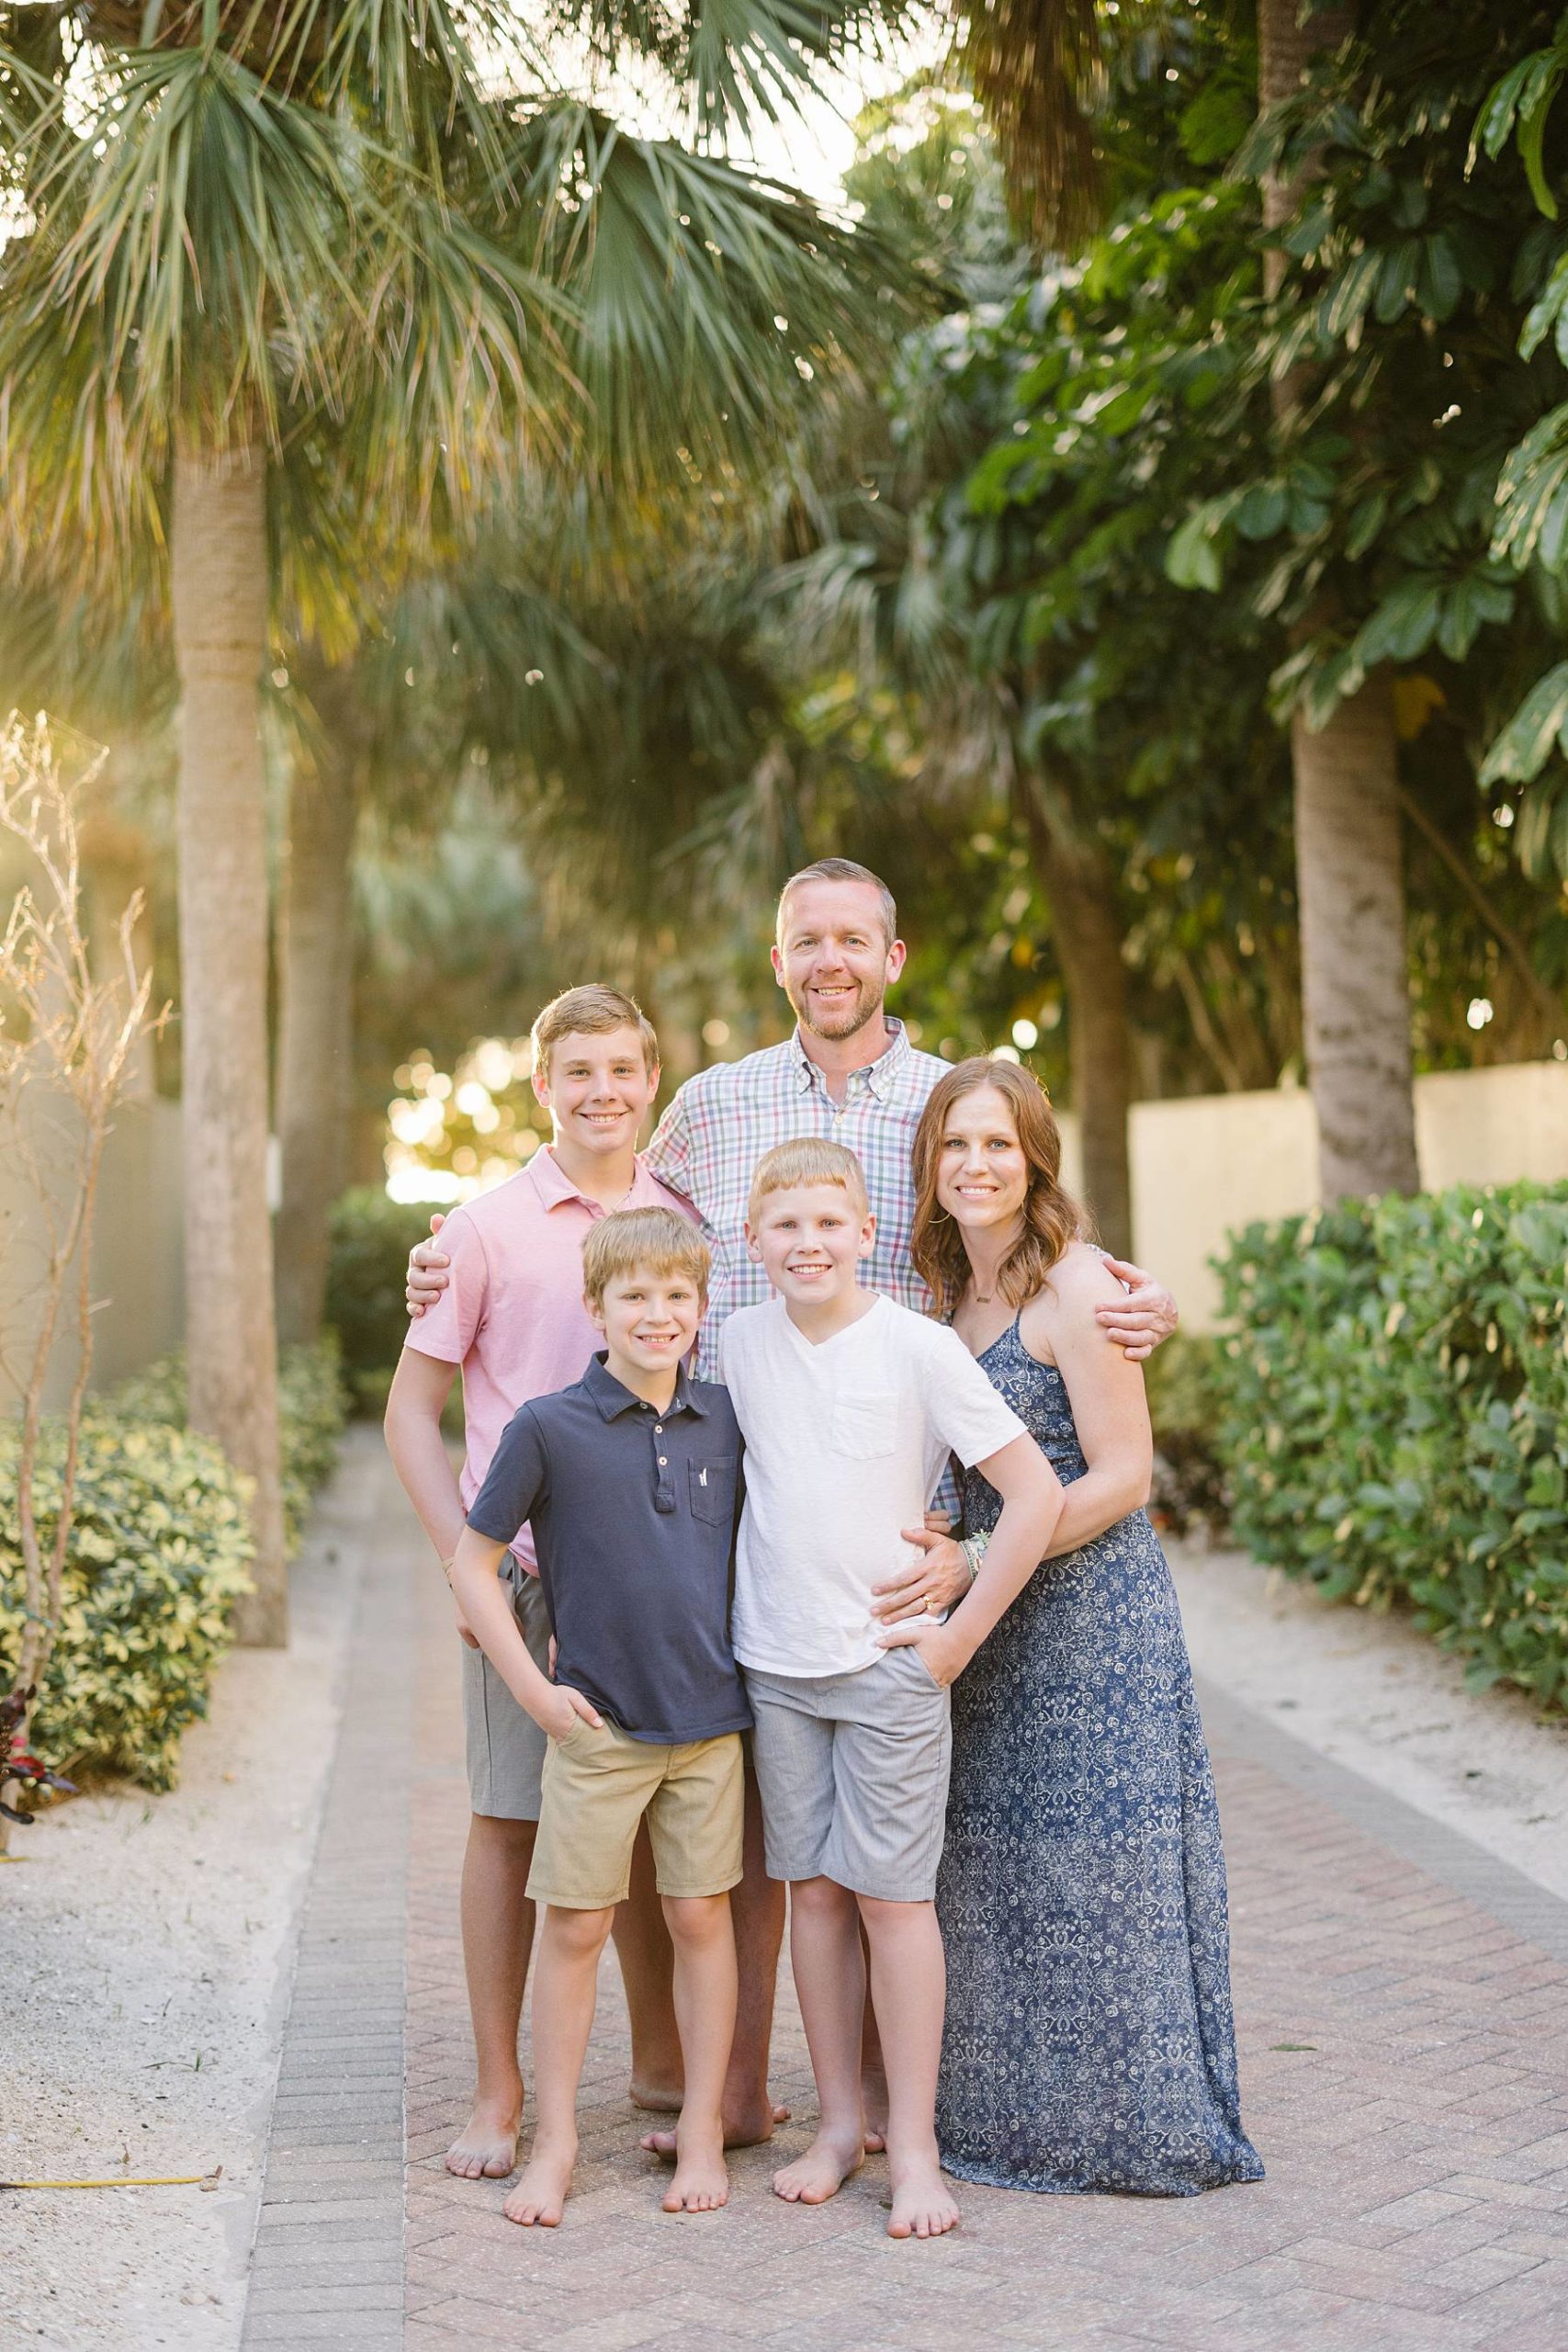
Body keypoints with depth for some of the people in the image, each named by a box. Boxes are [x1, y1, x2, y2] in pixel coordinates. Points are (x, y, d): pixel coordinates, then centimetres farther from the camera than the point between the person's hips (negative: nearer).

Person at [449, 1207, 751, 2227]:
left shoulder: (726, 1419, 2)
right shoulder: (549, 1427, -7)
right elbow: (474, 1563, -2)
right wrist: (533, 1686, -6)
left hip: (711, 1719, 2)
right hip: (596, 1722, -2)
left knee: (702, 1916, 8)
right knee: (576, 1925, 4)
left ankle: (704, 2127, 20)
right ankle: (556, 2142, 15)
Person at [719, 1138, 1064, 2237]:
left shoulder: (919, 1346, -10)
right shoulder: (737, 1344, 3)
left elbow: (1036, 1494, -11)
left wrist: (961, 1634, -10)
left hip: (890, 1662, -4)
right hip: (776, 1662, 4)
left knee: (893, 1893, -3)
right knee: (813, 1888, 8)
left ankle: (914, 2147, 4)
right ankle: (839, 2122, 19)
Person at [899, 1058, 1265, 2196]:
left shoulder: (1074, 1285, -12)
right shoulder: (951, 1294, 11)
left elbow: (1121, 1478, -16)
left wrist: (970, 1561, -17)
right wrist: (948, 1564, 4)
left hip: (1095, 1610, -7)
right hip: (995, 1621, 7)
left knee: (1091, 1867, 0)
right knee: (995, 1871, 10)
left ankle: (1128, 2122, 13)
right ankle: (1013, 2114, 22)